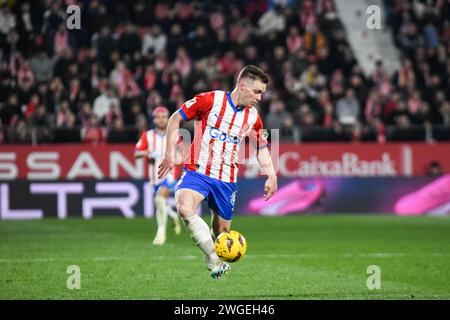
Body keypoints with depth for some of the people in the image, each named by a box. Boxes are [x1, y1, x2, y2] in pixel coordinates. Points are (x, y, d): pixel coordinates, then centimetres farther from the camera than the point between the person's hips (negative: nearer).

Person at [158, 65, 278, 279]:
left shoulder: (252, 117, 6)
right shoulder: (210, 100, -9)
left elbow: (261, 148, 21)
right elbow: (175, 119, -1)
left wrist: (271, 176, 7)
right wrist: (170, 154, -6)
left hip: (226, 180, 4)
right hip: (197, 171, -4)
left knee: (221, 231, 6)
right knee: (184, 208, -31)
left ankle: (213, 261, 37)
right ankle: (214, 260, -24)